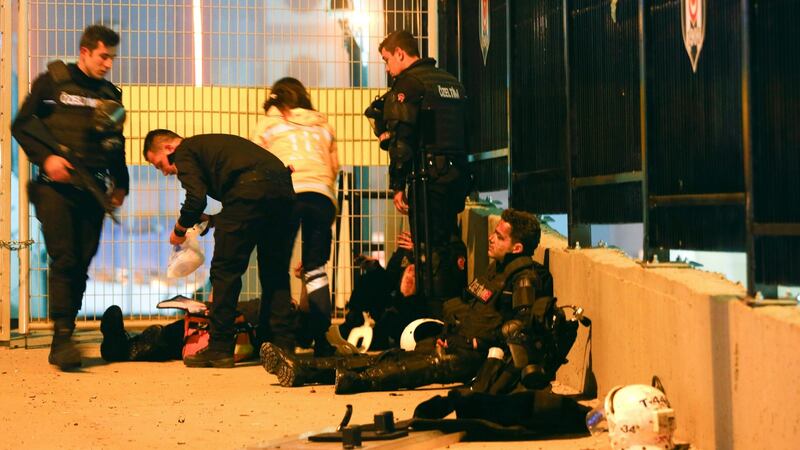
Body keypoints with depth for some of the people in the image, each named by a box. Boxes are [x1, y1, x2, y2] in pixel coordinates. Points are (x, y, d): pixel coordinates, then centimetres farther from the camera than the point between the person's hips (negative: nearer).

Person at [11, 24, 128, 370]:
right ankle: (62, 336, -13)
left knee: (82, 264, 1)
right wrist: (45, 157, -12)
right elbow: (21, 125, 2)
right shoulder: (52, 82, 3)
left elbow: (117, 146, 23)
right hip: (56, 186, -4)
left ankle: (62, 341, 6)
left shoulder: (111, 95, 16)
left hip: (93, 189, 4)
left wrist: (121, 184, 12)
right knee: (64, 259, -14)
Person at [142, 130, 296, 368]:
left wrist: (179, 229, 12)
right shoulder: (210, 144, 34)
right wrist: (216, 220, 30)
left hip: (251, 191, -8)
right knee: (275, 273, 15)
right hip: (283, 186, 8)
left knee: (225, 270, 2)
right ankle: (283, 346, 14)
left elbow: (196, 198, -5)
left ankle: (220, 348, 4)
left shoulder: (184, 151, 9)